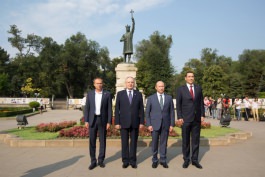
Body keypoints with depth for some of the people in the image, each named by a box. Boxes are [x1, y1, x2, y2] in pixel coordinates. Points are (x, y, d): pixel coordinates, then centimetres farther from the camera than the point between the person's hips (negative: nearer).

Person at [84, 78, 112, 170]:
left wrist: (109, 122, -7)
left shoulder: (107, 94, -1)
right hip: (92, 120, 1)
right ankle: (93, 161, 14)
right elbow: (87, 108, 4)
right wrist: (86, 121, -3)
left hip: (103, 120, -1)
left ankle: (101, 160, 19)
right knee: (92, 141, 3)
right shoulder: (90, 93, 4)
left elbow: (109, 109, -2)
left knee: (102, 141, 6)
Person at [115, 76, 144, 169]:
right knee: (124, 142, 6)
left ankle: (133, 161, 19)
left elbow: (141, 109, 5)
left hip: (135, 122, 1)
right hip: (124, 122, -1)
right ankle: (125, 161, 19)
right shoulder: (120, 94, 2)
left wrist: (141, 122, -1)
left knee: (134, 142, 8)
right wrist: (117, 122, -5)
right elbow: (117, 109, 0)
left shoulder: (138, 94, 5)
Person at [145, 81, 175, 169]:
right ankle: (155, 160, 21)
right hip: (155, 124, -1)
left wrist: (172, 124, 0)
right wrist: (148, 124, -7)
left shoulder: (169, 97, 4)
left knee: (164, 143, 8)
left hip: (165, 124, 1)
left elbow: (171, 112, 5)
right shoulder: (151, 98, 0)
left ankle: (163, 160, 21)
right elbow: (147, 113, 0)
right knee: (154, 143, 6)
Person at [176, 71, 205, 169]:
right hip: (186, 118, -2)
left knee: (196, 140, 7)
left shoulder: (198, 88, 10)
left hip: (197, 118, 3)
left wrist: (202, 115, 2)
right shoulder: (181, 89, 1)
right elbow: (178, 104, -1)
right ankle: (186, 160, 17)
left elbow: (201, 102, 10)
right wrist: (179, 117, -8)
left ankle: (195, 160, 18)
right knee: (185, 140, 6)